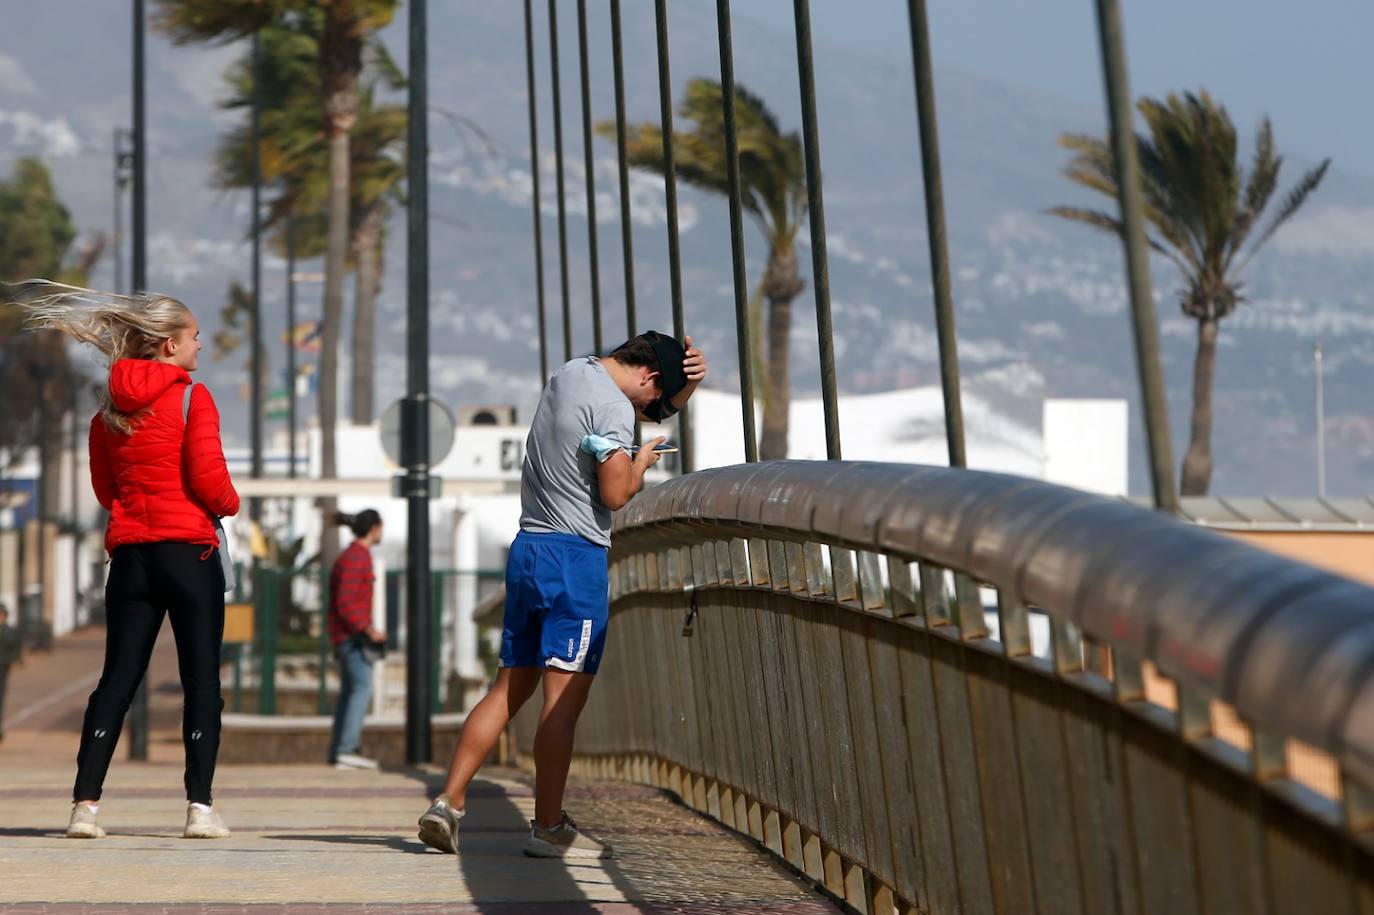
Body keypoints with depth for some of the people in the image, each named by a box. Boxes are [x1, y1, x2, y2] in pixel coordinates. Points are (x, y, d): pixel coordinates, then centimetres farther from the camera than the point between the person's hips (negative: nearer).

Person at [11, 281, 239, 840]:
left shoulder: (110, 408, 11)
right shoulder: (192, 399, -8)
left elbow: (104, 488, 16)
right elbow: (208, 478, -13)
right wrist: (229, 504, 7)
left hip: (129, 553, 5)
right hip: (190, 549, -5)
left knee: (117, 678, 6)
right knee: (202, 679, 0)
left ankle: (85, 804, -2)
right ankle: (200, 806, -6)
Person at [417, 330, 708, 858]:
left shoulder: (572, 373, 17)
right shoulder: (613, 405, -12)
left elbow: (661, 409, 28)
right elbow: (615, 494, -15)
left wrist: (688, 381, 8)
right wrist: (642, 462, 5)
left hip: (528, 548, 9)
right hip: (576, 557, -9)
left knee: (510, 688, 11)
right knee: (564, 697, -6)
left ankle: (448, 804, 6)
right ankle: (549, 828, -5)